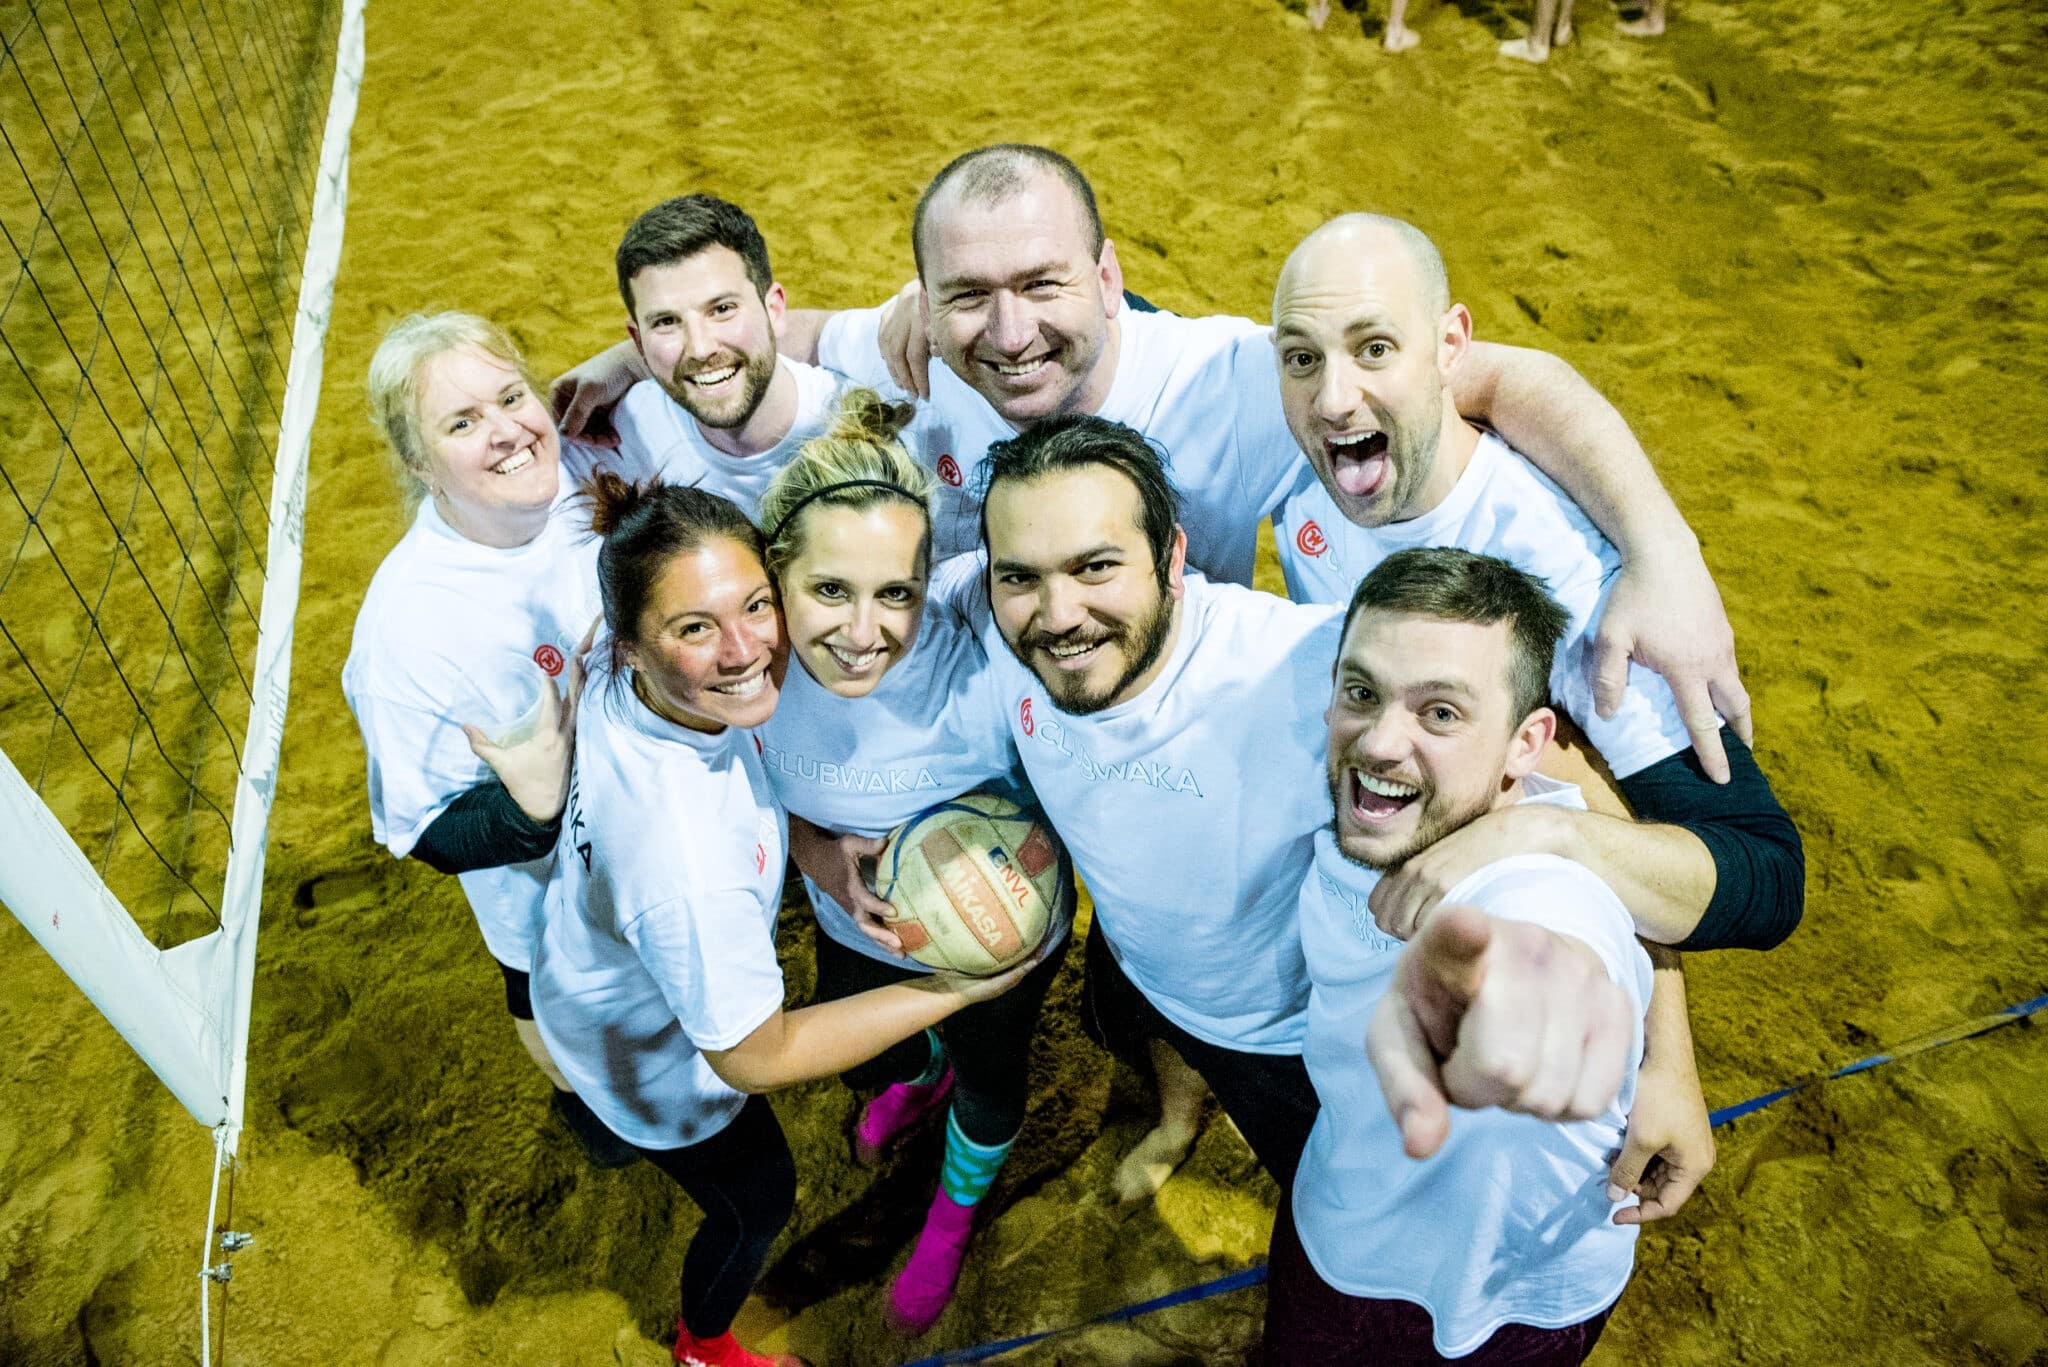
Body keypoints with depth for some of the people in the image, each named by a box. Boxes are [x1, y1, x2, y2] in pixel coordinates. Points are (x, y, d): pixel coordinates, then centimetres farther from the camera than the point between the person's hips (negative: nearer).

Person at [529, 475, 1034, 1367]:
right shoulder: (685, 858, -48)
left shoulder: (614, 678, -27)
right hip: (657, 1060, -5)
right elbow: (754, 1055, -32)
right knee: (758, 1201, 26)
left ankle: (728, 1191, 74)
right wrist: (955, 990, -28)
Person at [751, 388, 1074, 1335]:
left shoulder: (985, 671, -41)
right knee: (861, 1061, 34)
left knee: (989, 1077, 28)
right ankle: (924, 1074, 74)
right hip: (856, 933, 4)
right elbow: (772, 801, -10)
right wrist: (825, 860, -28)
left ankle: (955, 1213, 65)